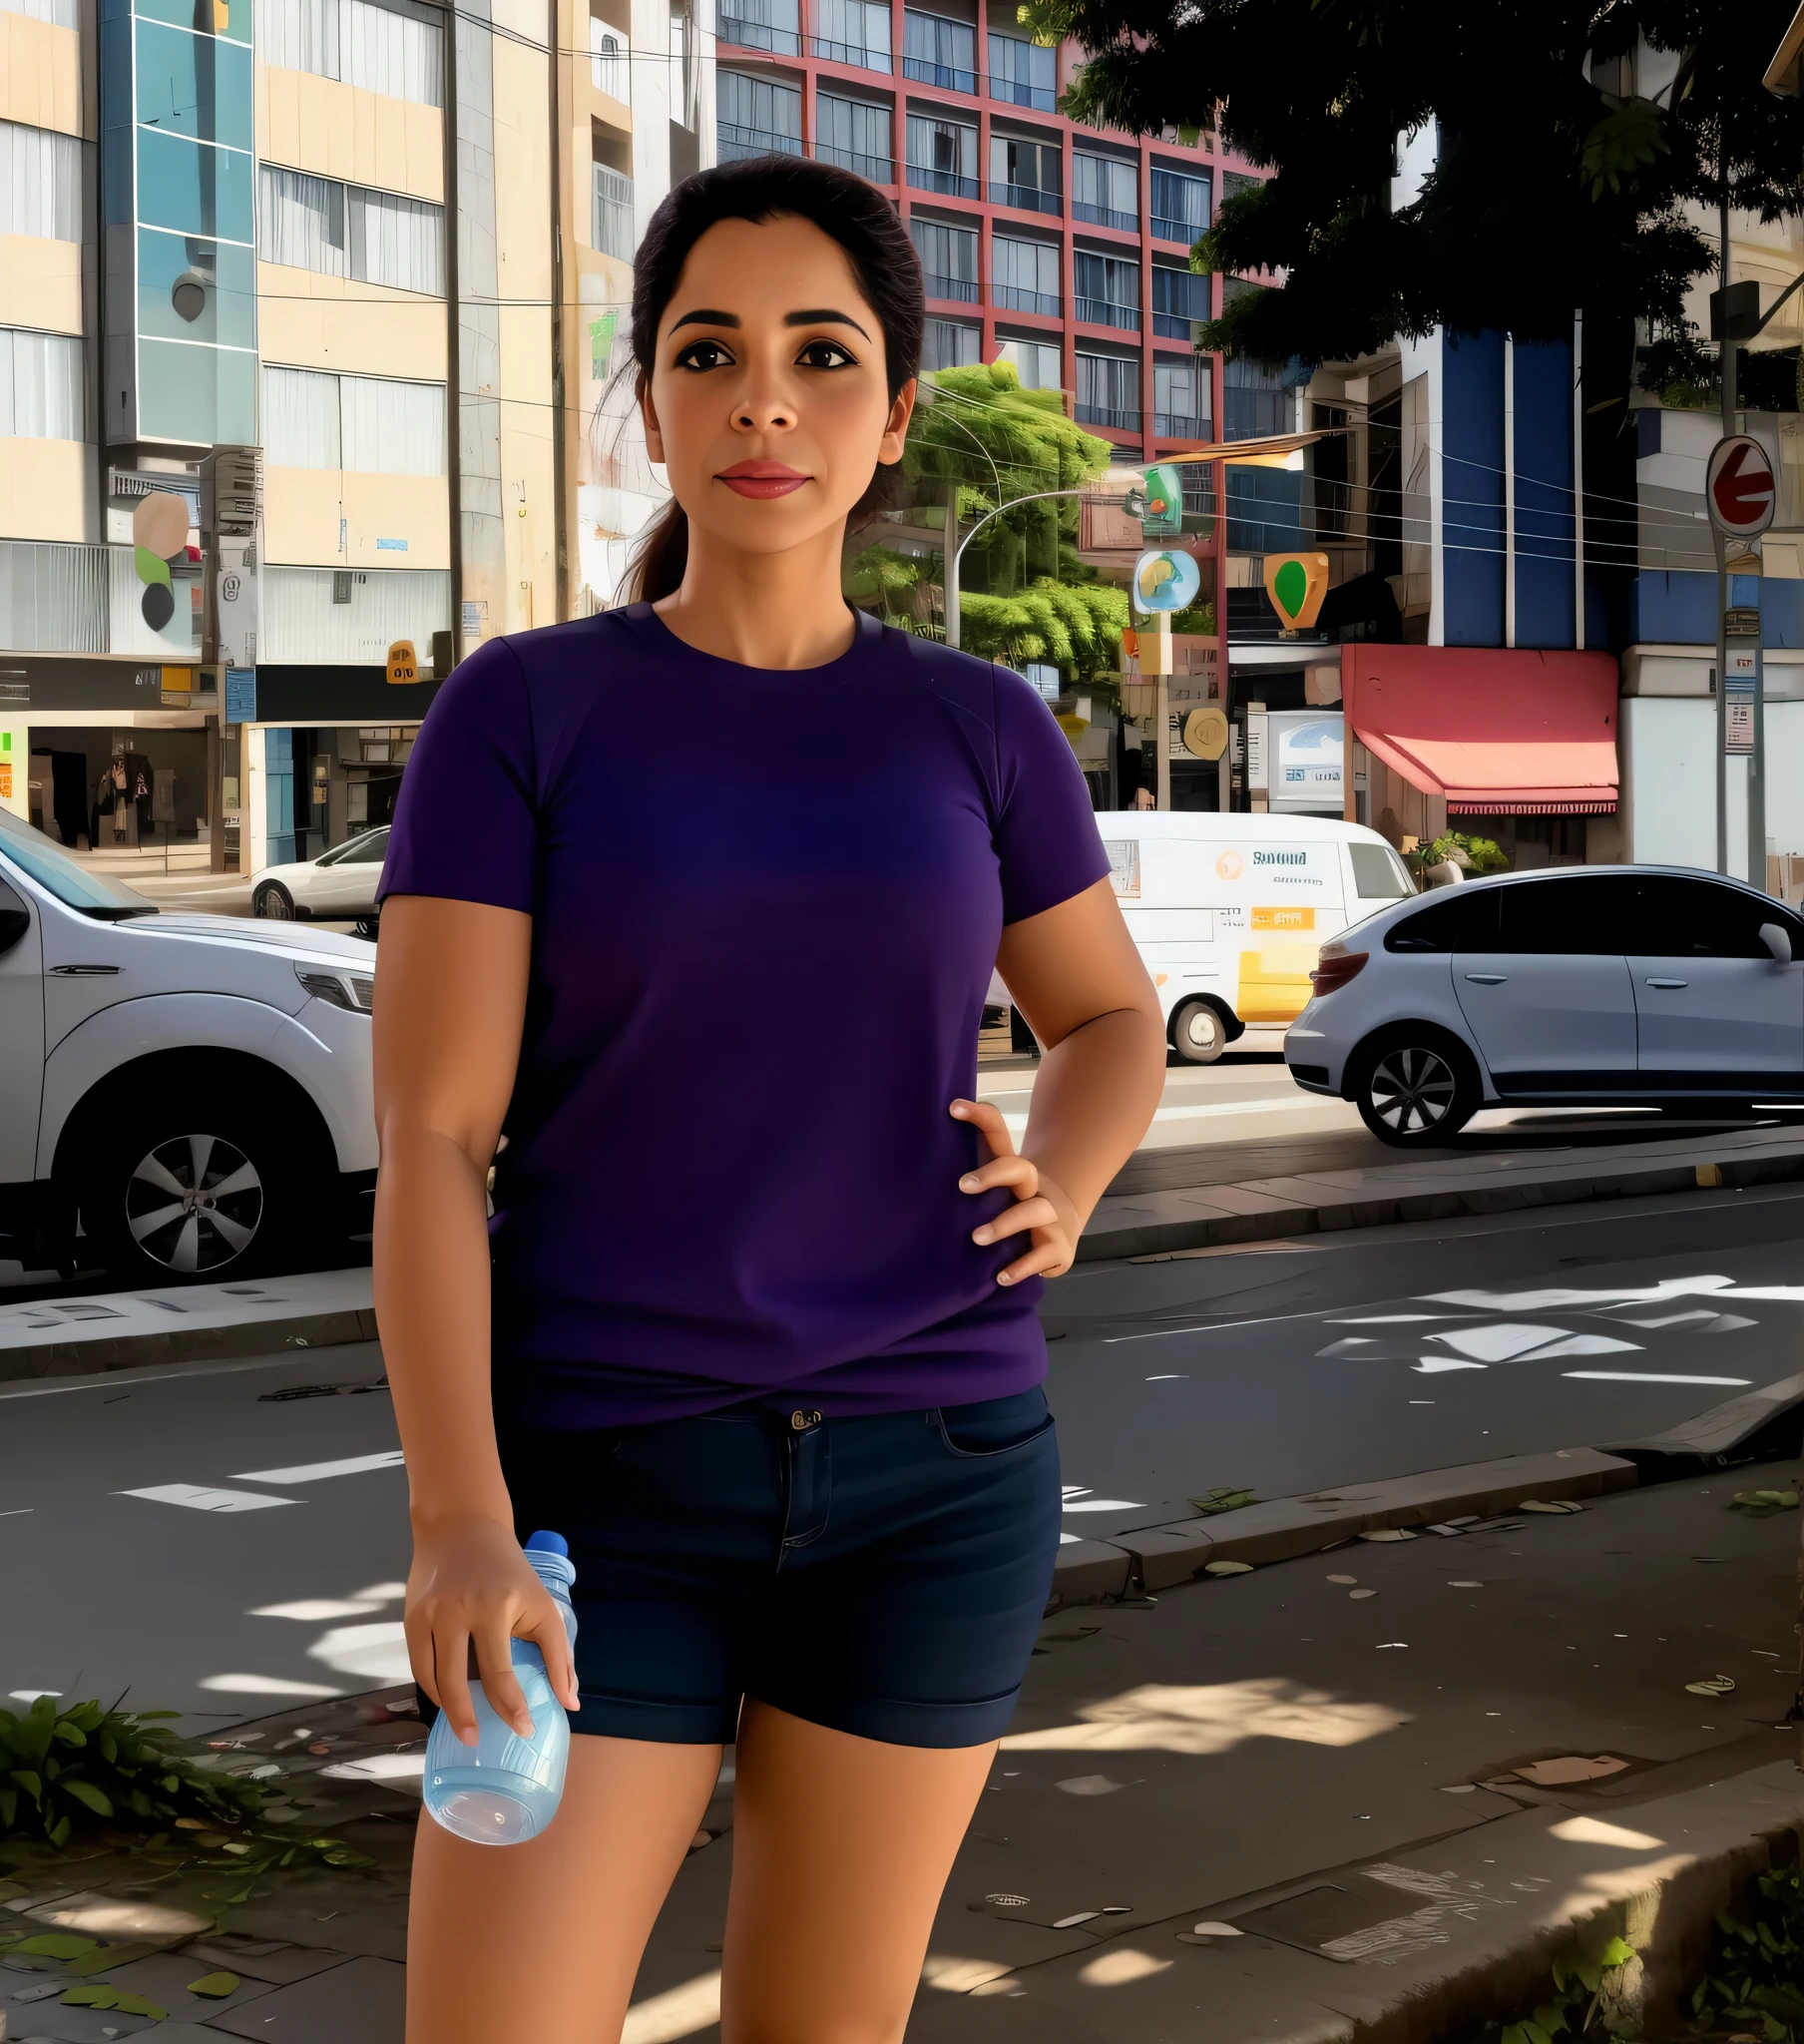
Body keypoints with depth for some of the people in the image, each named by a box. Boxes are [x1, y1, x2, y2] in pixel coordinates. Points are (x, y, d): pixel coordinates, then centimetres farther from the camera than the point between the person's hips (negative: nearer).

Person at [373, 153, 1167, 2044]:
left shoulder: (978, 729, 5)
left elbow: (1111, 1019, 20)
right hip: (610, 1486, -2)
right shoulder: (516, 714, -3)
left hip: (931, 1475, 2)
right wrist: (457, 1521, -20)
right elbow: (428, 1138, -9)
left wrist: (1059, 1194, -2)